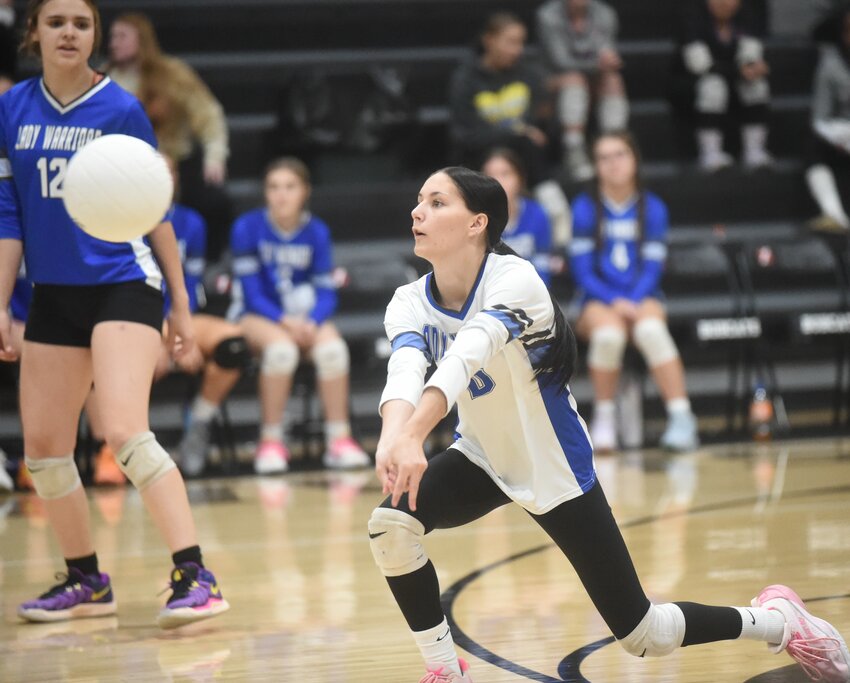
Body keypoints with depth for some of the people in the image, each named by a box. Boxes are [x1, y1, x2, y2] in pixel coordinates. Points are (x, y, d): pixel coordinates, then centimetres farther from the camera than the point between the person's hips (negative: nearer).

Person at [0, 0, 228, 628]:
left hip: (124, 286, -5)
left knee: (125, 431, -22)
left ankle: (195, 577, -21)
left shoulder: (121, 110, -6)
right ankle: (87, 582, 22)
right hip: (54, 295, 5)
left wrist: (181, 301, 3)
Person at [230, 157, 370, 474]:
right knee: (281, 347, -36)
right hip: (258, 316, -3)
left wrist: (311, 322, -23)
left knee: (332, 346, -30)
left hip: (304, 318, 3)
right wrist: (285, 320, -24)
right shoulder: (248, 227, -8)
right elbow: (251, 292, -10)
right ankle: (271, 443, -26)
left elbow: (326, 293, -2)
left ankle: (339, 440, -22)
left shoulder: (317, 232, 0)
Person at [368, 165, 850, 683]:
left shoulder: (513, 280, -27)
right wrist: (394, 436, -58)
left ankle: (776, 620, 26)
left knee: (642, 635, 0)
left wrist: (412, 433, -65)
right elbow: (404, 370, -35)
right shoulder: (410, 304, -12)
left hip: (554, 470, -5)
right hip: (482, 460, 5)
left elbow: (466, 356, -47)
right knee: (390, 523, -24)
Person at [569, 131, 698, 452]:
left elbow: (653, 268, 2)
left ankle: (681, 417, -37)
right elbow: (582, 271, -1)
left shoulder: (653, 208, 6)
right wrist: (614, 302, -16)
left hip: (641, 298, 1)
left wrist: (633, 302, -16)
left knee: (651, 329, -35)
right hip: (598, 301, -1)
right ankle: (603, 419, -18)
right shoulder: (585, 208, 2)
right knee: (608, 333, -36)